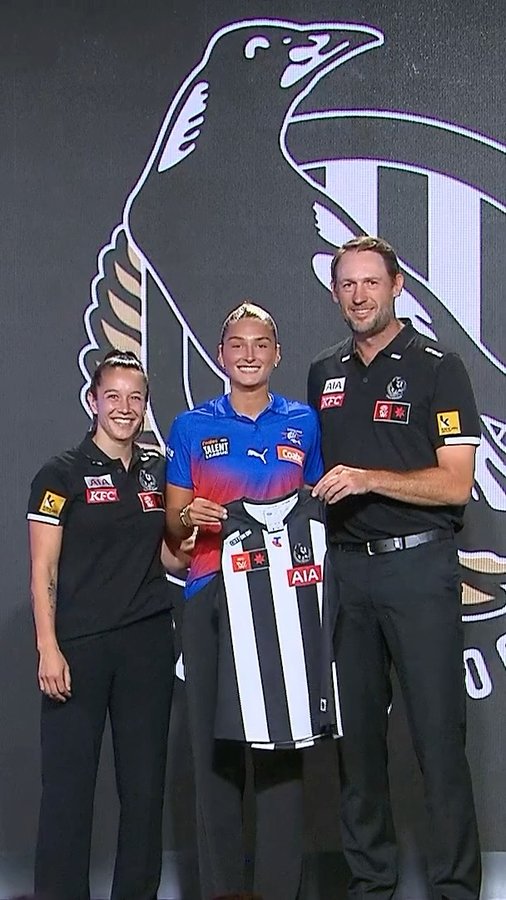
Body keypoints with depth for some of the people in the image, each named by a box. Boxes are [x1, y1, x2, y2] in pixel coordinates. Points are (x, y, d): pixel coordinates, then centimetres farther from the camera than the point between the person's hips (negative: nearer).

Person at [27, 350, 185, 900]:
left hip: (148, 642, 5)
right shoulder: (62, 474, -2)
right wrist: (48, 648, -14)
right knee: (68, 786, -3)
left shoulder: (158, 471, 12)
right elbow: (43, 571, -6)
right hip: (79, 646, -4)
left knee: (145, 782, 8)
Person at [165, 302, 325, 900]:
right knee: (214, 739, 0)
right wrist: (190, 516, -12)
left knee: (282, 738, -1)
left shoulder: (304, 423, 11)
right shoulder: (192, 426, 10)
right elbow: (173, 520, 10)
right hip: (211, 593, 0)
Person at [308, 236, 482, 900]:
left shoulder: (437, 367, -2)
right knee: (356, 732, 8)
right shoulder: (322, 375, 16)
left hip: (418, 566, -5)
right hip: (344, 567, 5)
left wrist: (369, 478, -19)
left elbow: (455, 484, -9)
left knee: (438, 733, -4)